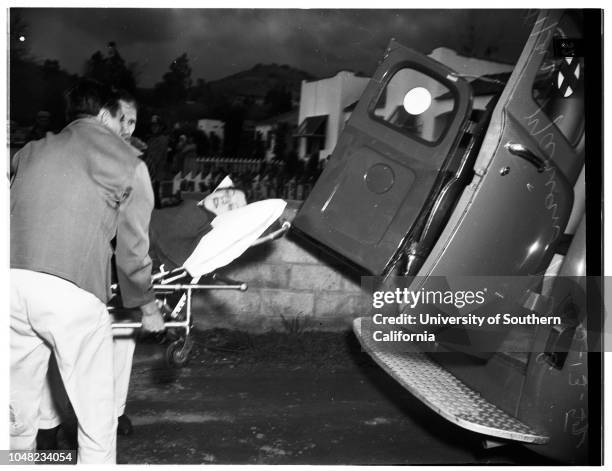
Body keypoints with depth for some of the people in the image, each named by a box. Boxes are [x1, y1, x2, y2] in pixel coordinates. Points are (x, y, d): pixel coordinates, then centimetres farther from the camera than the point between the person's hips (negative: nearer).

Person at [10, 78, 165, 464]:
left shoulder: (31, 151, 21)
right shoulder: (129, 163, 8)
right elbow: (133, 250, 9)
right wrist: (148, 306, 23)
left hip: (14, 280, 5)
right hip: (73, 291, -5)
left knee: (19, 413, 19)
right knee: (97, 417, 9)